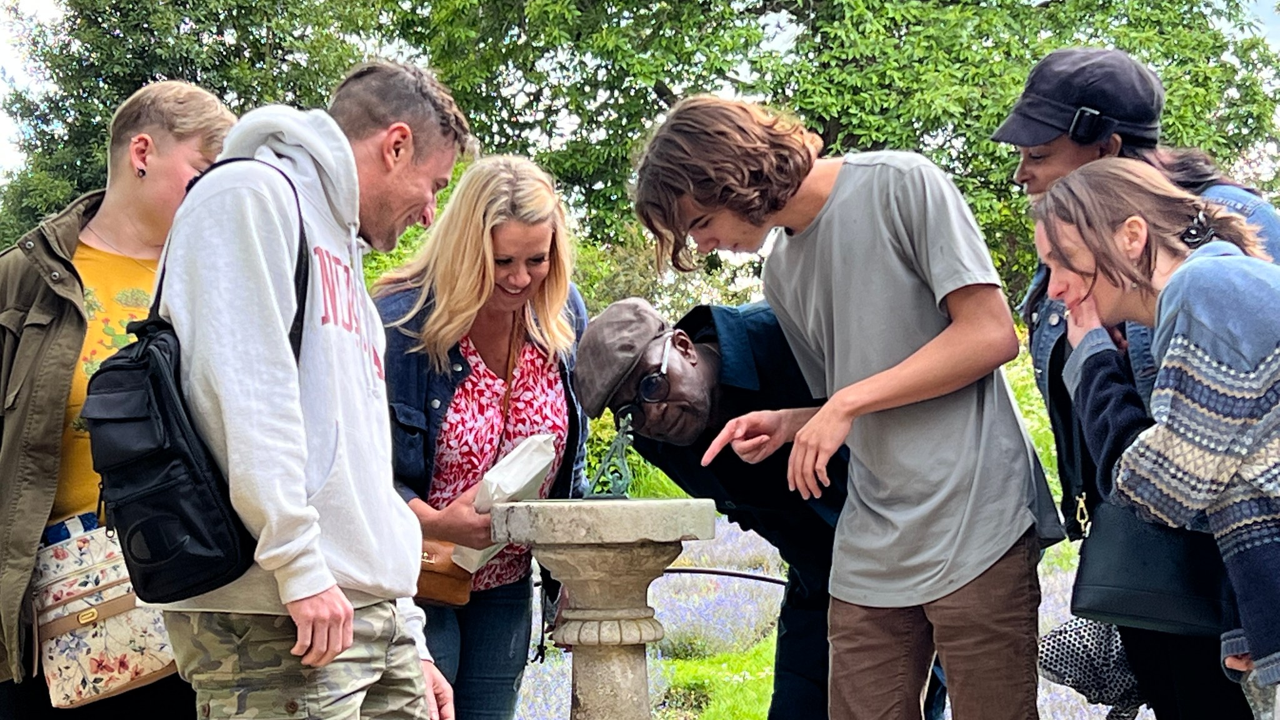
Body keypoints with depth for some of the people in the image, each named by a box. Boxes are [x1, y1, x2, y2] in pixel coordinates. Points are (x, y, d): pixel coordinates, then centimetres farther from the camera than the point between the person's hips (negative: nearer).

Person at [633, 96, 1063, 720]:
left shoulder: (900, 185, -5)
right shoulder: (782, 275, 16)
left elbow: (992, 334, -11)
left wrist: (848, 403, -10)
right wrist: (786, 425, 2)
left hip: (975, 523, -6)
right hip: (871, 550, 6)